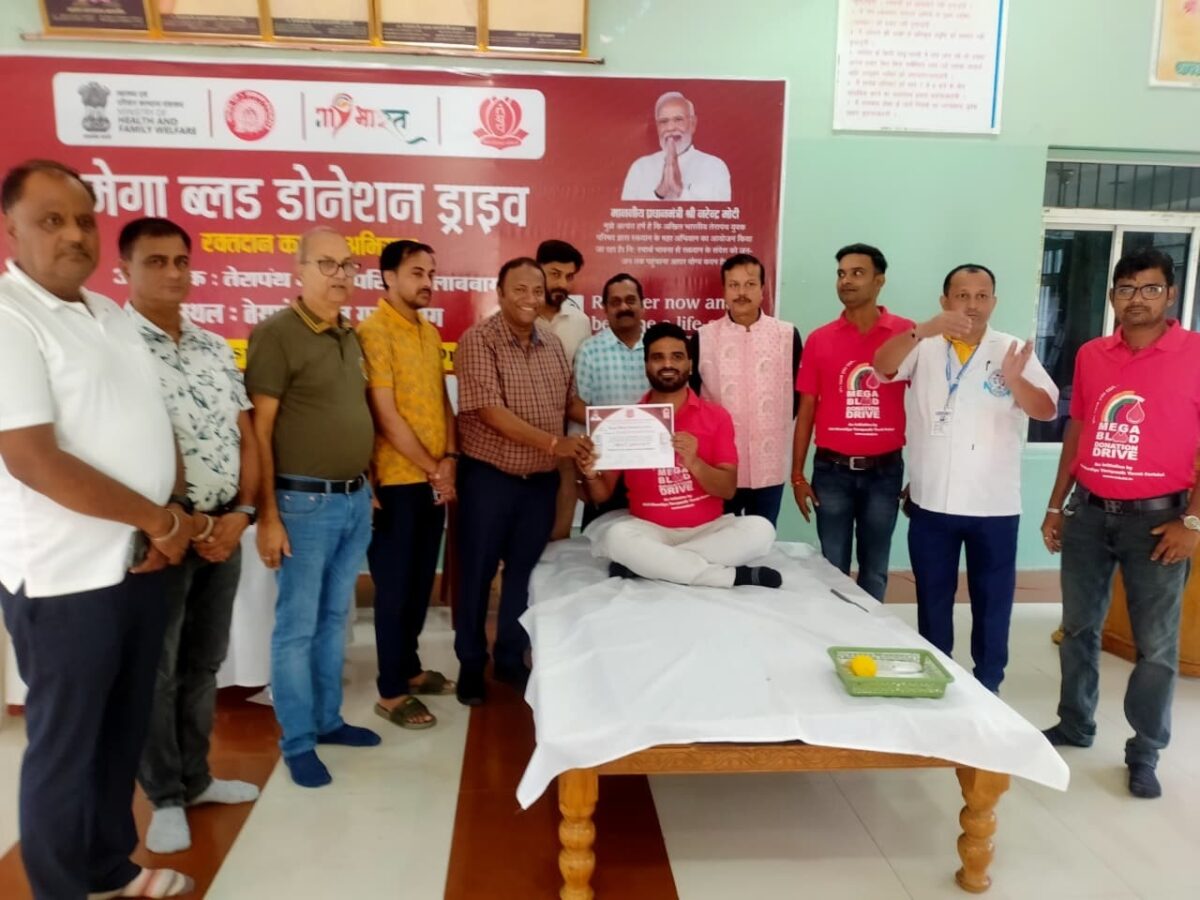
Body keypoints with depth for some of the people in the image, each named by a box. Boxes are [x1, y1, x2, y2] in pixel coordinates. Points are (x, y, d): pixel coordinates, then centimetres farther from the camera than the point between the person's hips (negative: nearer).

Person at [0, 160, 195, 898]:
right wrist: (160, 519, -14)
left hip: (140, 563, 8)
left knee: (124, 727, 20)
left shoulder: (113, 315, 11)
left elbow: (154, 424, 14)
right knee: (65, 744, 9)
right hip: (66, 578, -7)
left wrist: (170, 518, -1)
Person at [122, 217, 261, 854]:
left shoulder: (216, 348, 9)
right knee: (155, 671, 8)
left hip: (225, 527, 6)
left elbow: (246, 437, 10)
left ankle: (195, 778, 33)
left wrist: (240, 514, -3)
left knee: (203, 662, 17)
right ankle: (165, 799, 24)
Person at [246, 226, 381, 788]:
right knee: (297, 626, 4)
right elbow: (258, 430, -14)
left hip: (355, 499, 7)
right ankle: (297, 742, 17)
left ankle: (328, 719, 31)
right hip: (305, 503, -7)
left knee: (335, 618, 16)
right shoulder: (275, 334, -11)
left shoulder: (351, 337, 12)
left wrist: (366, 487, 16)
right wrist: (267, 515, -17)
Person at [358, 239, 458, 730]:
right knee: (394, 585, 2)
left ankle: (409, 666, 32)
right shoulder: (373, 332, -12)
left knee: (421, 581, 16)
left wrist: (448, 459, -1)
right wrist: (430, 469, -12)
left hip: (434, 479, 7)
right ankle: (391, 691, 15)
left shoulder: (430, 332, 13)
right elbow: (385, 415, -16)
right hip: (397, 480, -7)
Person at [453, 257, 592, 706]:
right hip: (488, 477, -5)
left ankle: (511, 658, 31)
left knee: (525, 572, 15)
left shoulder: (553, 344, 7)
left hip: (541, 479, 5)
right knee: (477, 573, 8)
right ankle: (471, 664, 25)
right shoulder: (477, 340, -12)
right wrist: (552, 443, -27)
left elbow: (569, 400, 15)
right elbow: (490, 411, -21)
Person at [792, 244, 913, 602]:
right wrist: (797, 475, 2)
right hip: (831, 470, 1)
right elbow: (806, 409, 5)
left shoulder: (907, 333, -2)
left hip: (885, 470, 0)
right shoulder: (819, 339, 1)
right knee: (833, 566, 8)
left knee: (875, 568, 12)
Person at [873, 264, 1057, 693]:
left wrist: (1016, 382, -31)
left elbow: (1047, 411, -9)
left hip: (995, 505, 0)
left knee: (992, 601, 11)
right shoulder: (923, 348, 0)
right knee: (933, 599, 14)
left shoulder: (1014, 351, 0)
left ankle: (988, 686, 27)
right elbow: (882, 365, -18)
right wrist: (923, 330, -35)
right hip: (932, 502, 0)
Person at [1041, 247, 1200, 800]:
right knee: (1078, 628, 13)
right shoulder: (1090, 356, 7)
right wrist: (1056, 505, 12)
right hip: (1089, 512, 4)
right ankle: (1075, 725, 30)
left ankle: (1144, 754, 18)